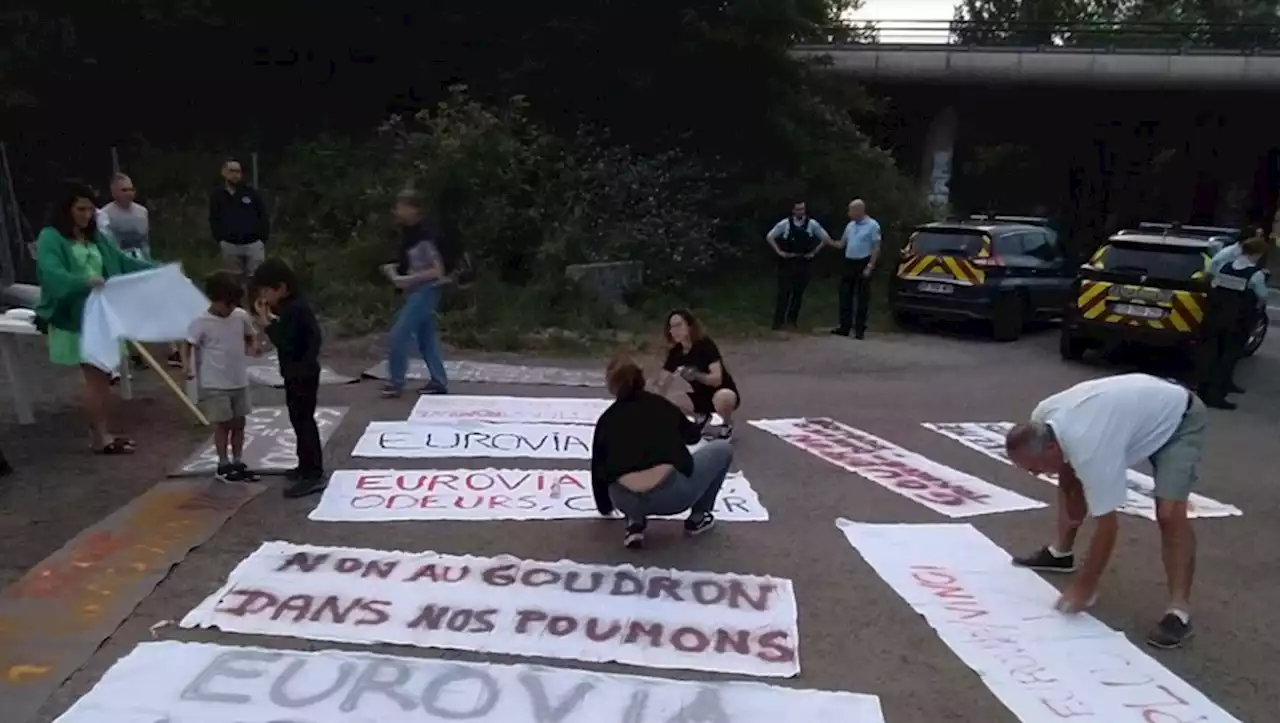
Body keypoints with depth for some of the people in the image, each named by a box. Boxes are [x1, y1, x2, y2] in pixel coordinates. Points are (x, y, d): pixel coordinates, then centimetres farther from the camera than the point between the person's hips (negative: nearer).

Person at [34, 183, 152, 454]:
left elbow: (121, 261, 14)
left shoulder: (95, 236, 12)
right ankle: (99, 437, 3)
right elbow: (52, 274, -23)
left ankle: (104, 432, 21)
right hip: (75, 319, -7)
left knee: (103, 375, 11)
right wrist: (86, 282, -39)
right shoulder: (50, 238, -9)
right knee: (94, 376, -5)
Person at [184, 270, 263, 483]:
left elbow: (250, 337, 13)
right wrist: (187, 366, -24)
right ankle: (224, 466, 17)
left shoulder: (242, 316, -1)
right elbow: (188, 347, -8)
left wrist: (254, 346, -8)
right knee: (223, 424, 4)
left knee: (239, 423, 12)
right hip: (215, 385, -5)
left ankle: (238, 463, 24)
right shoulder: (201, 323, -13)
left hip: (240, 382, 5)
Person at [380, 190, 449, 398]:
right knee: (426, 336, 11)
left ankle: (396, 383, 1)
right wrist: (394, 268, 5)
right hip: (416, 290, 9)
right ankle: (439, 381, 17)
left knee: (399, 333, -9)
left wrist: (407, 279, -24)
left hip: (425, 290, -9)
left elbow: (437, 271, -23)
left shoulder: (424, 235, -21)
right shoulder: (409, 231, 7)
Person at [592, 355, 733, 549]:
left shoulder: (607, 419, 19)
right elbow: (692, 435, 36)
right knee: (723, 450, 24)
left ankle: (635, 522, 16)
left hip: (629, 502, 2)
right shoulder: (660, 404, 19)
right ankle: (697, 518, 26)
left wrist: (604, 506, 46)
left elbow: (598, 469, 27)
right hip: (674, 494, -2)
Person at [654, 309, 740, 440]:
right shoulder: (675, 352, -6)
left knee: (722, 397, -41)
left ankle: (727, 426, -7)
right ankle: (702, 418, 11)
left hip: (725, 393, -6)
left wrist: (696, 375, -45)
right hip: (701, 396, 6)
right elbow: (663, 383, -7)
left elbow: (717, 379, -29)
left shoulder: (706, 345, -21)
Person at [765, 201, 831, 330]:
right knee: (784, 292, -4)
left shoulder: (812, 224, 0)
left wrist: (814, 252, 3)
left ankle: (792, 319, 20)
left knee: (798, 293, 8)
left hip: (803, 262, 2)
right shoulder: (785, 223, -4)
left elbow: (826, 238, 9)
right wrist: (779, 251, -4)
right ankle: (779, 320, 1)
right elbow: (769, 237, 2)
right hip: (787, 262, -2)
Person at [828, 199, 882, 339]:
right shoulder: (850, 225, 10)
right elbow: (842, 244, 17)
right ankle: (844, 327, 11)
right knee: (845, 296, 5)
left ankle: (860, 329, 5)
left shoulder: (873, 225, -8)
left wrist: (870, 266, -16)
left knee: (862, 298, 0)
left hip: (863, 264, -6)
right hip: (849, 263, 6)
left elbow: (876, 248, -10)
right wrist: (829, 242, -1)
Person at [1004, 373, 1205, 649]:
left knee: (1169, 513, -24)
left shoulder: (1091, 451, -40)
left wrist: (1084, 586, -23)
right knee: (1072, 477, 12)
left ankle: (1179, 610, -16)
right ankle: (1061, 552, 26)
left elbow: (1108, 525, -31)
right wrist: (1069, 505, 4)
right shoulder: (1042, 419, -18)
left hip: (1180, 419, -8)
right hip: (1140, 409, 9)